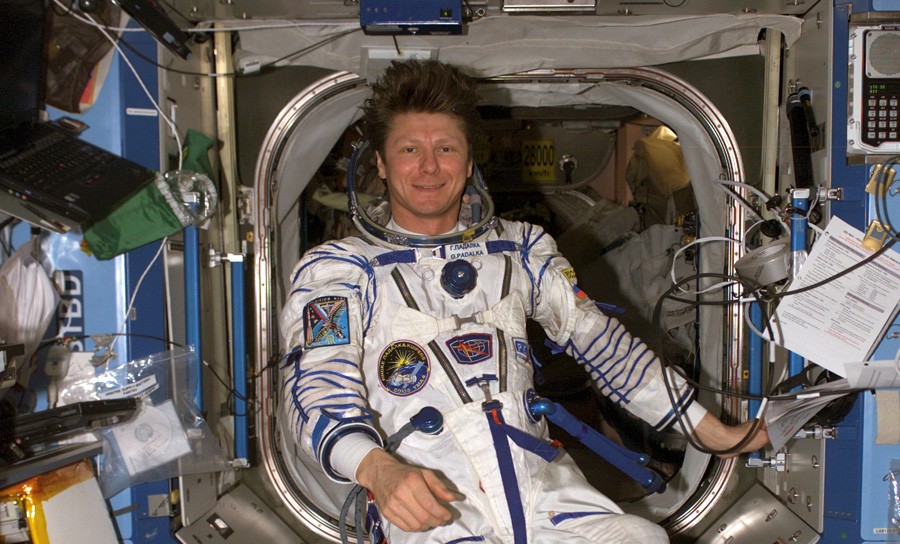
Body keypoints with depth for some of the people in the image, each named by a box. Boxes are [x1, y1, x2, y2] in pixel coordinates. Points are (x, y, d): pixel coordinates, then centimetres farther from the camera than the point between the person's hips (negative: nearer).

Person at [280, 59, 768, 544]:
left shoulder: (520, 249, 20)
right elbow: (317, 390, -5)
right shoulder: (336, 269, 8)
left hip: (545, 491, 3)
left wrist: (709, 430, 16)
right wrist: (377, 468, -26)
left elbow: (600, 340, 20)